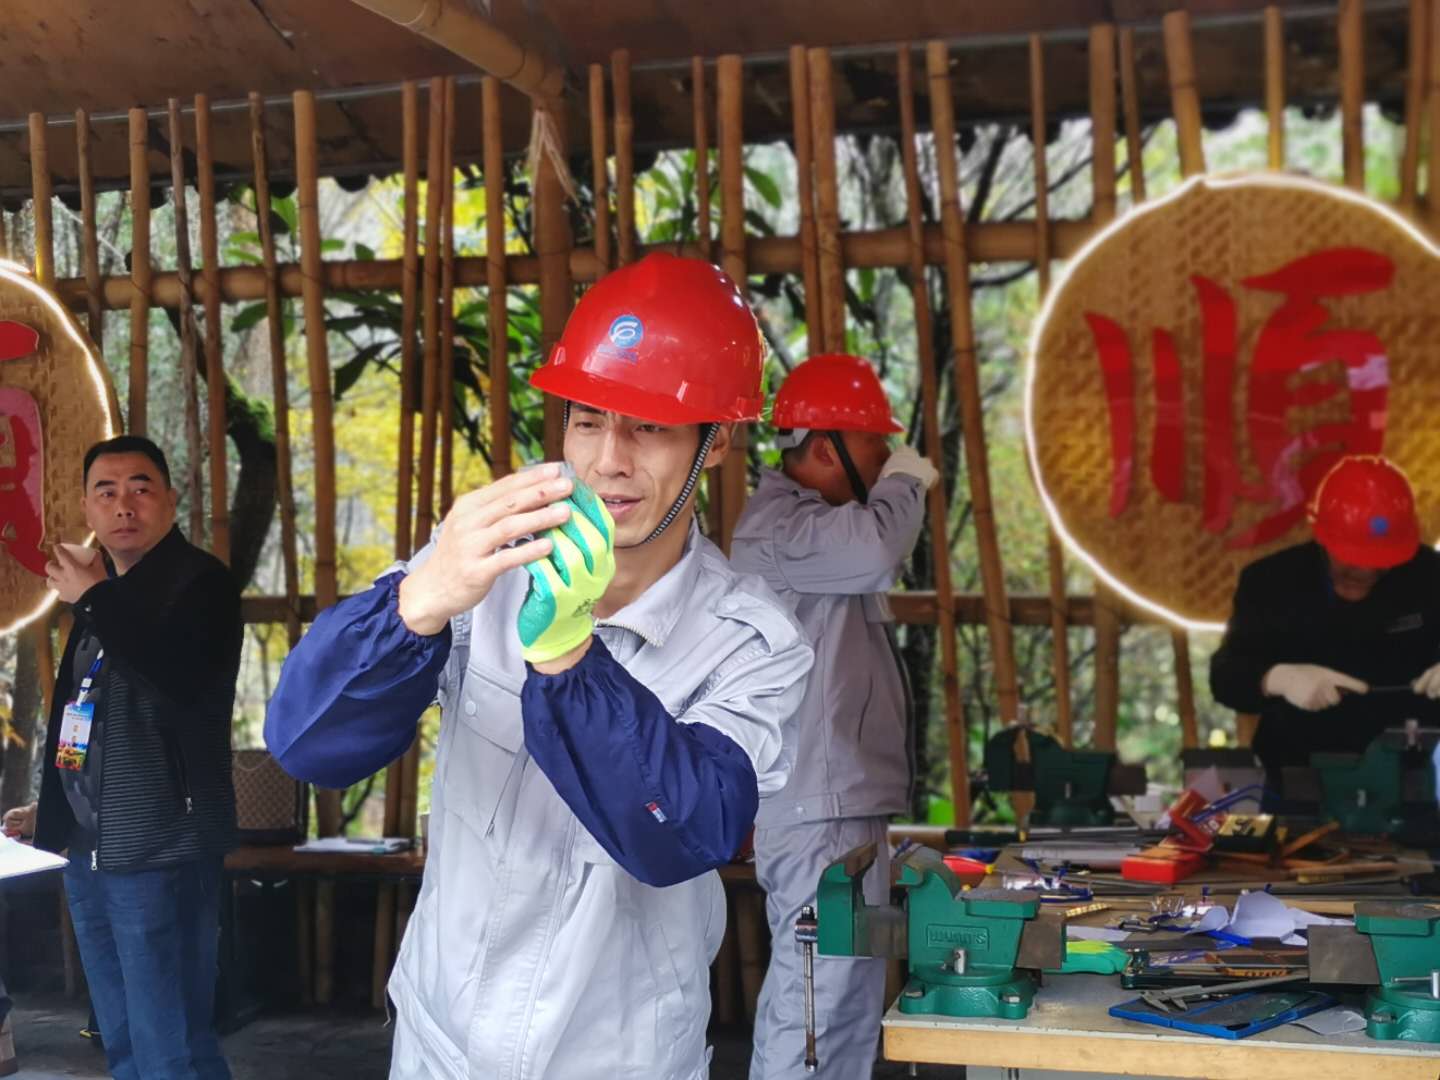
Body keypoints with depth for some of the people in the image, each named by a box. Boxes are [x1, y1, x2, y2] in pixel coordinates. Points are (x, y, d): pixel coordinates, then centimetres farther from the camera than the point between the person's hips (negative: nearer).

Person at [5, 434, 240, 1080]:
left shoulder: (200, 580, -9)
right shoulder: (105, 592, 16)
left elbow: (184, 678, -28)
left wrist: (94, 597, -19)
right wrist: (54, 812, 28)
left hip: (162, 847, -8)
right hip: (90, 847, 9)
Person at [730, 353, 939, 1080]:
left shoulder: (817, 522, 20)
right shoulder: (776, 524, -14)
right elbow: (876, 554, -30)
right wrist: (904, 484, -14)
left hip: (843, 809, 11)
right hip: (821, 816, -11)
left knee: (849, 1004, 14)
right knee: (815, 1006, -11)